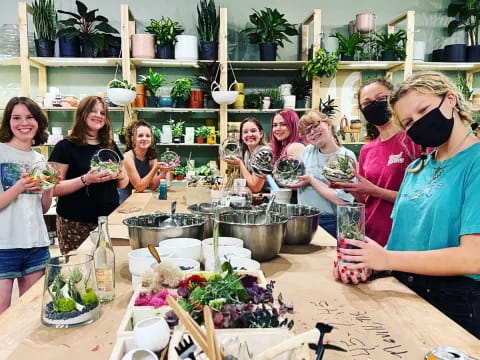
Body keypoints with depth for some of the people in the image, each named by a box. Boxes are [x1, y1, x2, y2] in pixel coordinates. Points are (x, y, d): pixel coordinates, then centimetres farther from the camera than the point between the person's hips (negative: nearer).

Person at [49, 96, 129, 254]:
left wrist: (121, 175, -6)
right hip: (75, 224, -3)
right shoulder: (65, 147, -4)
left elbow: (123, 184, 16)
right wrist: (85, 179, -23)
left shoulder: (110, 146, 11)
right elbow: (54, 189, -10)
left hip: (109, 219, 4)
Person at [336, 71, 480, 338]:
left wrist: (386, 258, -21)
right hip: (404, 293, 6)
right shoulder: (417, 168, 7)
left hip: (456, 302, -6)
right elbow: (406, 237, 8)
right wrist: (367, 263, -10)